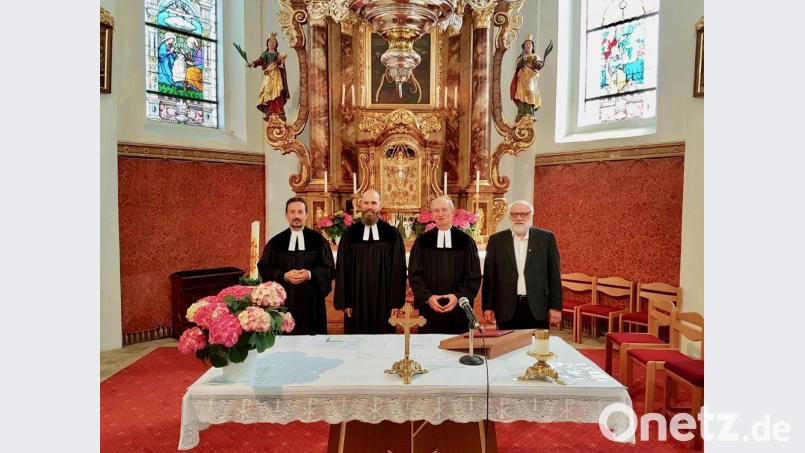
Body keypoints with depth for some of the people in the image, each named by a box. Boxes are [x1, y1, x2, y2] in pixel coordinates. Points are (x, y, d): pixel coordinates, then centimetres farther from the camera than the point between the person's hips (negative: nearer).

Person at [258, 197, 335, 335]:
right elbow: (264, 269, 3)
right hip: (284, 300, 1)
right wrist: (284, 275, -14)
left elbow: (329, 269, 0)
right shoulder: (276, 242, 6)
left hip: (311, 300, -1)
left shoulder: (318, 240, 3)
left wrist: (310, 274, -18)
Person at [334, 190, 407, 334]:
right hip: (357, 300, 1)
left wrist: (396, 302, -3)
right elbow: (341, 270, 3)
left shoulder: (392, 234, 0)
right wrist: (344, 302, -2)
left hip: (384, 301, 0)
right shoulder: (350, 234, 1)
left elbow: (398, 269, 0)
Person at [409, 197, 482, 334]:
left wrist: (458, 296, -12)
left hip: (458, 310, 0)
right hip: (430, 308, 0)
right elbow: (415, 275, 1)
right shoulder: (422, 241, 2)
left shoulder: (466, 241, 0)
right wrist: (427, 297, -12)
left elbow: (474, 276, 0)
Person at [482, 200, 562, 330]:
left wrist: (556, 306, 0)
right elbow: (489, 275, 4)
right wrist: (488, 306, 1)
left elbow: (554, 274, 3)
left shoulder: (546, 238, 3)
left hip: (537, 308, 0)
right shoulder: (496, 240, 4)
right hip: (507, 308, 0)